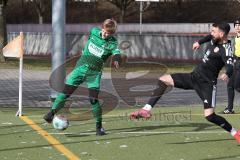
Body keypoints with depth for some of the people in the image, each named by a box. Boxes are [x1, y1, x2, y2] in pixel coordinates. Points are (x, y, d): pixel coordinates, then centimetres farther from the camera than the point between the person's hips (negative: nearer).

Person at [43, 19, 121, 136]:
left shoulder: (112, 43, -10)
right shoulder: (94, 32, -1)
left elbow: (116, 52, -29)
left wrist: (116, 59, -52)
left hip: (94, 73, -3)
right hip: (80, 68, 3)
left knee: (94, 99, -12)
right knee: (65, 92, 1)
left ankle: (99, 126, 2)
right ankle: (52, 113, 16)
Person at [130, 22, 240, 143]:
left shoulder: (225, 49, -21)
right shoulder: (214, 41, 3)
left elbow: (230, 67, -39)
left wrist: (227, 74, -60)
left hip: (207, 83, -8)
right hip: (194, 76, 8)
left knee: (209, 115, -17)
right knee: (163, 80, 1)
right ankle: (146, 110, -1)